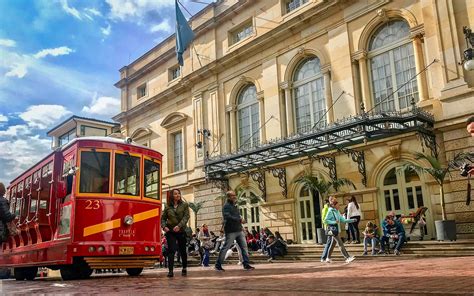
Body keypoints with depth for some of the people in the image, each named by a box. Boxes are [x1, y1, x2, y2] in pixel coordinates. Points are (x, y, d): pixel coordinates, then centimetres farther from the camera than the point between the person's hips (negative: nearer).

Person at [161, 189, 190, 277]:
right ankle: (170, 270, -9)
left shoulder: (184, 205, 3)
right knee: (171, 250, -9)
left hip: (181, 231, 0)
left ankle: (184, 268, 30)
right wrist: (164, 226, -8)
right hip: (170, 231, 0)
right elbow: (163, 218, 11)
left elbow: (186, 217, -8)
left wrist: (179, 225, -21)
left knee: (183, 251, 10)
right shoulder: (168, 207, 7)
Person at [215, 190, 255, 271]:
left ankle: (246, 264, 6)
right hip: (231, 231, -8)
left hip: (239, 230, 8)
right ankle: (218, 265, 10)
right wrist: (240, 220, -20)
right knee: (225, 248, -1)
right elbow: (228, 217, -23)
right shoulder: (226, 206, -9)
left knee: (244, 246, 2)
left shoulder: (234, 205, 17)